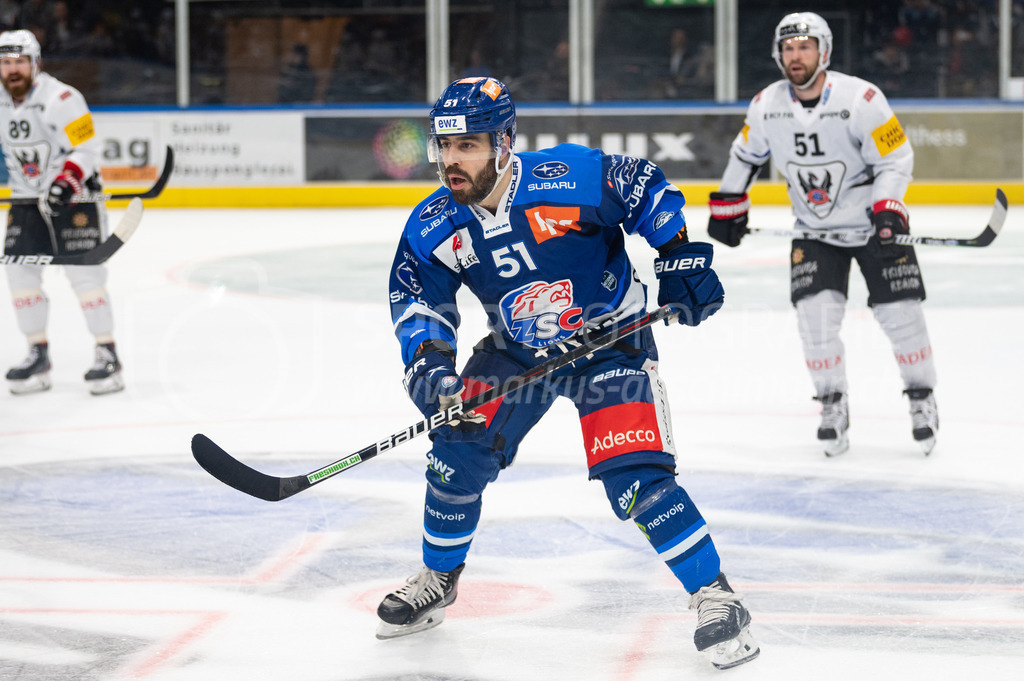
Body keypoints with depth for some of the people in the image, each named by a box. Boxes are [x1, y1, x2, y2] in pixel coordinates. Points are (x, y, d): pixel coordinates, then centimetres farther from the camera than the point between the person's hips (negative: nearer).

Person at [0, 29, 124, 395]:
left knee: (84, 273, -11)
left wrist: (64, 183, -34)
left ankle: (108, 354, -4)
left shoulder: (62, 99, -19)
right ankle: (38, 355, 10)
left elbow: (85, 149, -21)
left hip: (74, 197, -6)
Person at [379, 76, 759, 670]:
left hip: (610, 339, -5)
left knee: (634, 476, -19)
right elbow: (419, 296, -3)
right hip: (515, 352, 5)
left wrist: (683, 261, -13)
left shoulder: (570, 178, -27)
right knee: (458, 452, -1)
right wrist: (428, 359, -21)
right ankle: (437, 582, 24)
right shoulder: (434, 228, -13)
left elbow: (648, 188, -13)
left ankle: (717, 598, -8)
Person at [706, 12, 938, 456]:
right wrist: (727, 206, 14)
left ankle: (922, 399, 17)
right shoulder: (767, 106, -8)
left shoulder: (861, 99, -21)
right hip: (815, 231, 3)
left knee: (899, 313, -5)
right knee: (816, 315, -13)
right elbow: (745, 154, 11)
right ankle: (833, 406, 5)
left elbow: (896, 159, -16)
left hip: (874, 224, -3)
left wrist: (887, 211, -29)